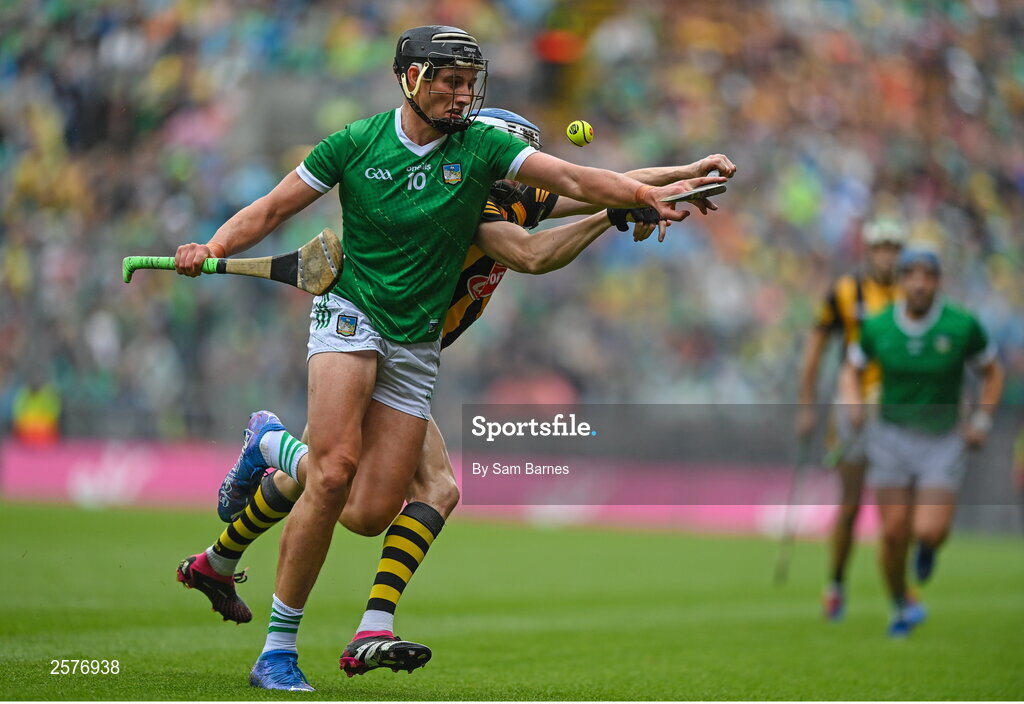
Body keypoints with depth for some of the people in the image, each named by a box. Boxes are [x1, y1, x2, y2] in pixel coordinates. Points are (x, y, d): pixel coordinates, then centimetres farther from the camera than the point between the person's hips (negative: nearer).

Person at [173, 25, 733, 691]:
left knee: (375, 512, -4)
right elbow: (271, 210, 3)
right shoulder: (357, 143, -3)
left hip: (417, 345, 3)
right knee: (335, 473, -23)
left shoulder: (481, 146, -1)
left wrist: (646, 193, -26)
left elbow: (572, 178, -11)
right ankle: (277, 651, -15)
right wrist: (210, 250, -14)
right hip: (350, 312, -3)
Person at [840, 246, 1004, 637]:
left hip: (943, 441, -1)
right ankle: (902, 608, 22)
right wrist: (854, 403, -13)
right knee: (894, 533, -5)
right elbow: (850, 370, 8)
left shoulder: (963, 326, -13)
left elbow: (993, 373, 3)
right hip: (891, 438, 1)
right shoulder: (877, 327, -8)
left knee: (928, 532, -17)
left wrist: (982, 420, -10)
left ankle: (929, 542, 23)